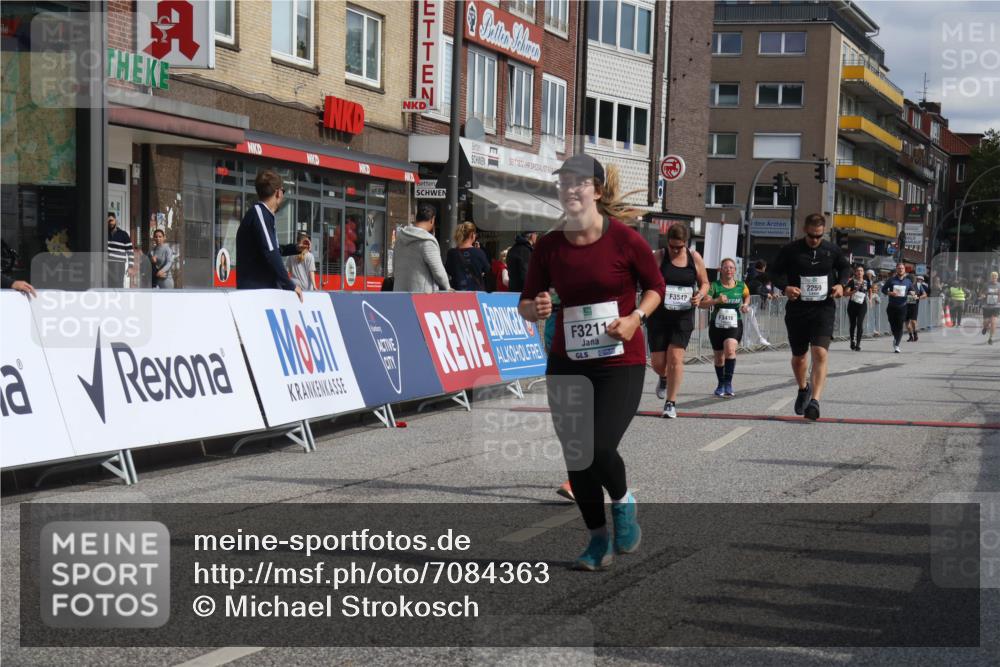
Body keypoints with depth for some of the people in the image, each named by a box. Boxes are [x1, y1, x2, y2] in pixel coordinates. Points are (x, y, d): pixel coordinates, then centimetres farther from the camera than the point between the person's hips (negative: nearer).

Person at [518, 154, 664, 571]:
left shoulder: (625, 239, -9)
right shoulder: (549, 246, 0)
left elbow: (655, 286, 5)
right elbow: (526, 302, 6)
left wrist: (635, 318, -12)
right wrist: (535, 309, -16)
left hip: (620, 363, -4)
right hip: (566, 365, 4)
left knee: (600, 449, -16)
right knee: (576, 457, 7)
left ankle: (622, 503, 20)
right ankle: (599, 539, 28)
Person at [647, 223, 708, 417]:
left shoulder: (695, 258, 3)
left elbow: (704, 283, 14)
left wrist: (700, 295, -7)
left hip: (683, 316, 0)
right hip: (659, 316, 0)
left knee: (676, 358, -11)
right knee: (658, 362, 3)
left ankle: (671, 403, -1)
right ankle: (663, 379, 41)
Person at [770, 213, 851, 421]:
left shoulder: (832, 250, 2)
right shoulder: (791, 250, -4)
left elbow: (845, 267, 19)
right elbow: (776, 271, 5)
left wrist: (840, 284, -1)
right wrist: (785, 287, -14)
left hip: (823, 309, -1)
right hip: (797, 309, 1)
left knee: (820, 354, -18)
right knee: (798, 356, 14)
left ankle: (814, 401, -21)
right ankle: (803, 389, 44)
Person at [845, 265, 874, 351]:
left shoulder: (867, 282, 7)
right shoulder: (852, 282, -1)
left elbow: (870, 292, 25)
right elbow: (846, 293, -9)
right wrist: (855, 290, -22)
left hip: (862, 305, 0)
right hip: (852, 304, 0)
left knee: (860, 324, -14)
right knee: (853, 324, 9)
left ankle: (858, 344, -13)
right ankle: (852, 341, 32)